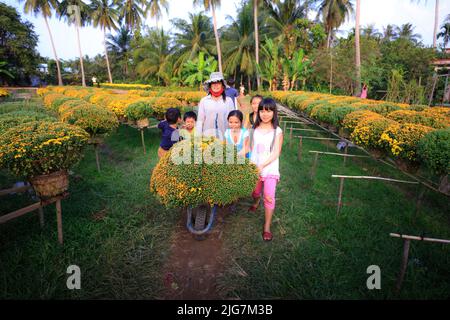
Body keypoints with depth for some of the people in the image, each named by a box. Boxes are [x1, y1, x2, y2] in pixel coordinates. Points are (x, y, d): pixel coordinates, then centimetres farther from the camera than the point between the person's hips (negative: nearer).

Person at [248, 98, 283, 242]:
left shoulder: (277, 131, -7)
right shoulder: (254, 129, 2)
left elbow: (276, 153, -12)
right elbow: (251, 149, 5)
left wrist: (262, 166, -21)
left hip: (270, 169, -3)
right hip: (254, 168, 3)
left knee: (269, 197, -12)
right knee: (255, 192, 19)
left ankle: (267, 227, 3)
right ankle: (256, 202, 56)